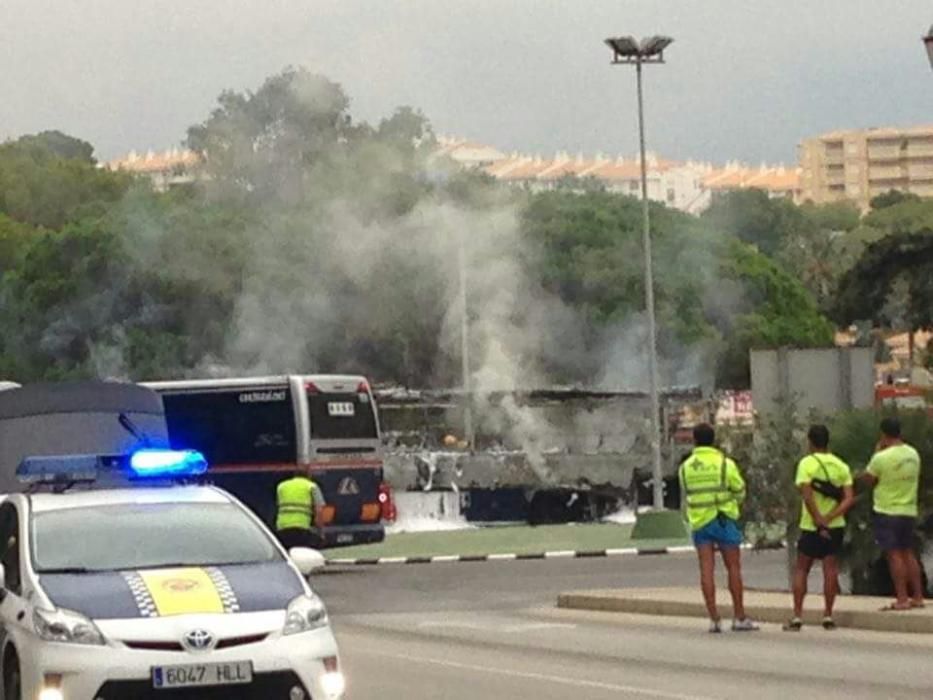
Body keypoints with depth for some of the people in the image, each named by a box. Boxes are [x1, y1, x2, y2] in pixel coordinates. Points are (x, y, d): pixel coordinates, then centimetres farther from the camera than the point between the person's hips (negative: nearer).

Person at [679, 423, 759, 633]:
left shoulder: (685, 467, 4)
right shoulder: (725, 464, -6)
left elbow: (686, 497, 10)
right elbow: (740, 491, 0)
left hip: (699, 521, 3)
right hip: (724, 519, -3)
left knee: (707, 569, 1)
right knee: (733, 567, 4)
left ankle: (714, 618, -4)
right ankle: (739, 618, 4)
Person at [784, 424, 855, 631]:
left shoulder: (807, 463, -9)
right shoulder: (841, 466, 4)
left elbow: (807, 496, -20)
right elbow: (849, 498, -6)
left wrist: (819, 522, -17)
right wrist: (829, 518, -14)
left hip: (811, 526, -3)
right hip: (835, 526, 3)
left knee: (801, 570, 6)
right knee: (831, 569, 6)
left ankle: (797, 617, 2)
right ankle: (828, 616, 4)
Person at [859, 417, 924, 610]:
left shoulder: (881, 458, -17)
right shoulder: (914, 454, 4)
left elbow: (868, 480, -4)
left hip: (888, 512, -6)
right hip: (909, 511, 6)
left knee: (894, 555, -4)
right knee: (908, 553, 14)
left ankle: (902, 599, -6)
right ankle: (917, 596, 15)